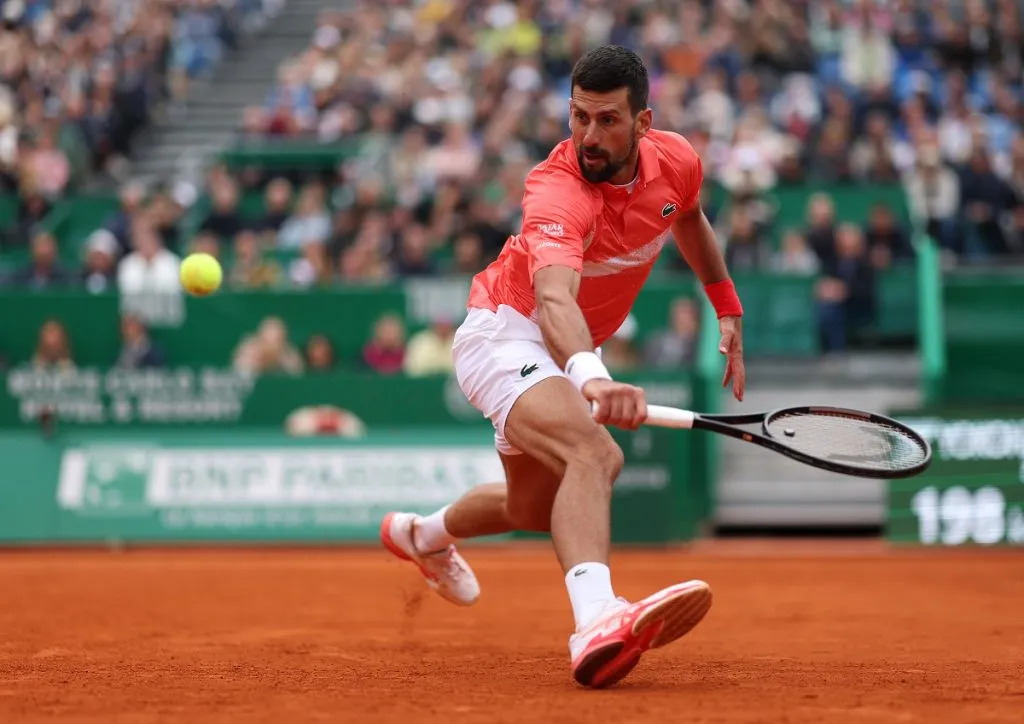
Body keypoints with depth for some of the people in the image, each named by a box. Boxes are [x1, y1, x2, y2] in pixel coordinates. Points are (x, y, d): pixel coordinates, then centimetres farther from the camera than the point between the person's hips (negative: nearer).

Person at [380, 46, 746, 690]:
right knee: (595, 454, -38)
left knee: (537, 509, 28)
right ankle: (596, 624, -59)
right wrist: (590, 376, -71)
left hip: (570, 352, 9)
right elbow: (554, 298, -53)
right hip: (505, 331, -8)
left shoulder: (676, 160, -11)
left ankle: (423, 533, 59)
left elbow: (690, 220, 16)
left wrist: (728, 310, 17)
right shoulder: (558, 194, -33)